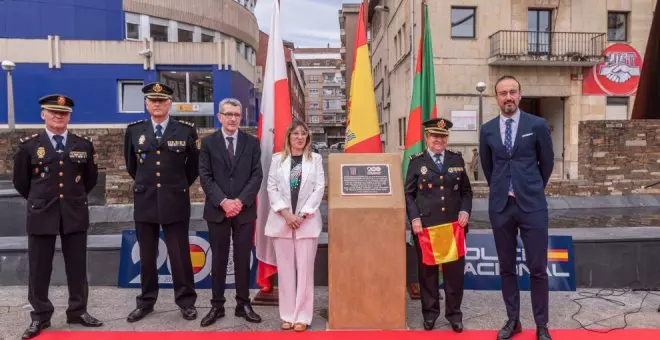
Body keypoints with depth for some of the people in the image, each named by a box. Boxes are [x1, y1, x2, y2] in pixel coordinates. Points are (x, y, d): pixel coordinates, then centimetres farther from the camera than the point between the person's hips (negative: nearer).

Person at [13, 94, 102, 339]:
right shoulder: (28, 145, 0)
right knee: (39, 268, 6)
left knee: (77, 267, 8)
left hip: (75, 214, 1)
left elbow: (91, 178, 15)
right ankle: (40, 315, 19)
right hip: (41, 215, -1)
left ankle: (78, 311, 21)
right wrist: (39, 200, 13)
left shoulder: (84, 145, 4)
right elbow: (20, 181, 9)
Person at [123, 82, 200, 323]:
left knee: (180, 255, 3)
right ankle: (146, 301, 25)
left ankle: (186, 301, 16)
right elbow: (131, 165, 19)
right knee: (146, 256, 11)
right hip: (144, 203, 2)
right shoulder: (134, 130, 4)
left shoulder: (186, 130, -2)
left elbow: (194, 165, 9)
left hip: (175, 203, -2)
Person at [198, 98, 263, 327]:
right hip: (217, 210, 0)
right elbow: (205, 177, -3)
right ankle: (217, 305, 17)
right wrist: (223, 201, -14)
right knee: (218, 260, 7)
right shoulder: (208, 142, 4)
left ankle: (243, 304, 17)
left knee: (243, 259, 7)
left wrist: (240, 201, -12)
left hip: (245, 210, 1)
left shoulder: (252, 142, 6)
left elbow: (257, 176, -1)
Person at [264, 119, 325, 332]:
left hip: (307, 221, -1)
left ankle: (302, 316, 8)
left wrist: (303, 215, -10)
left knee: (305, 269, 0)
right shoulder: (278, 159, 8)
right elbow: (272, 189, 2)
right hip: (281, 220, 1)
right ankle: (287, 315, 14)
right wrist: (286, 214, -9)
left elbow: (319, 189, -1)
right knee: (285, 269, 5)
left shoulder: (316, 159, 6)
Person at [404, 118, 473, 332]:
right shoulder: (416, 162, 2)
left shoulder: (457, 160, 10)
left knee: (454, 270, 6)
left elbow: (466, 191, 13)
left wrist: (465, 211, -3)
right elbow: (409, 194, 1)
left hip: (454, 224, 2)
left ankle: (454, 313, 20)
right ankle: (430, 312, 21)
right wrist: (414, 219, -10)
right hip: (425, 225, -2)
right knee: (427, 270, 7)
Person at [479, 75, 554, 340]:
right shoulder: (487, 130, 5)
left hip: (532, 204, -2)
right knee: (506, 267, 10)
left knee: (537, 268, 1)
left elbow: (547, 163, 9)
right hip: (500, 205, 2)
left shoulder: (537, 125, -2)